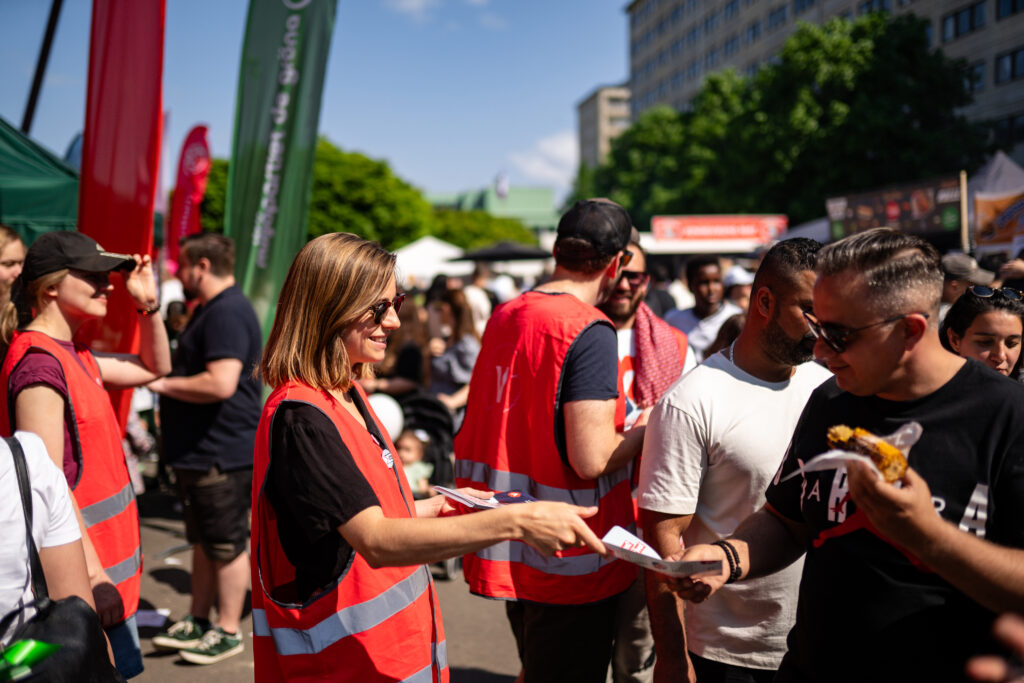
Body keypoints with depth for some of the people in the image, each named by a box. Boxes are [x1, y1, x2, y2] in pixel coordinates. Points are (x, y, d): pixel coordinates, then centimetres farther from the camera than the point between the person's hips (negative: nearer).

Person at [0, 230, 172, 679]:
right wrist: (95, 577, -22)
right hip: (87, 578, -10)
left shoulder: (72, 355, 10)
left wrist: (149, 305, 8)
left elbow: (154, 368, 24)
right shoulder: (39, 362, -19)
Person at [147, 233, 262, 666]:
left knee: (226, 544, 1)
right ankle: (197, 621, 31)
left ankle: (228, 633, 13)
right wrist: (161, 369, 14)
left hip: (222, 454, -11)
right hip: (199, 450, 11)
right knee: (203, 541, 19)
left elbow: (220, 383, -29)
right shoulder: (211, 310, 16)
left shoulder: (227, 313, -19)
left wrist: (163, 384, -18)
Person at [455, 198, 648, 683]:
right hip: (568, 564, -8)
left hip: (509, 550, 8)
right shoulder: (590, 332, -19)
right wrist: (644, 431, -7)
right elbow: (592, 460, -25)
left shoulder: (502, 316, 5)